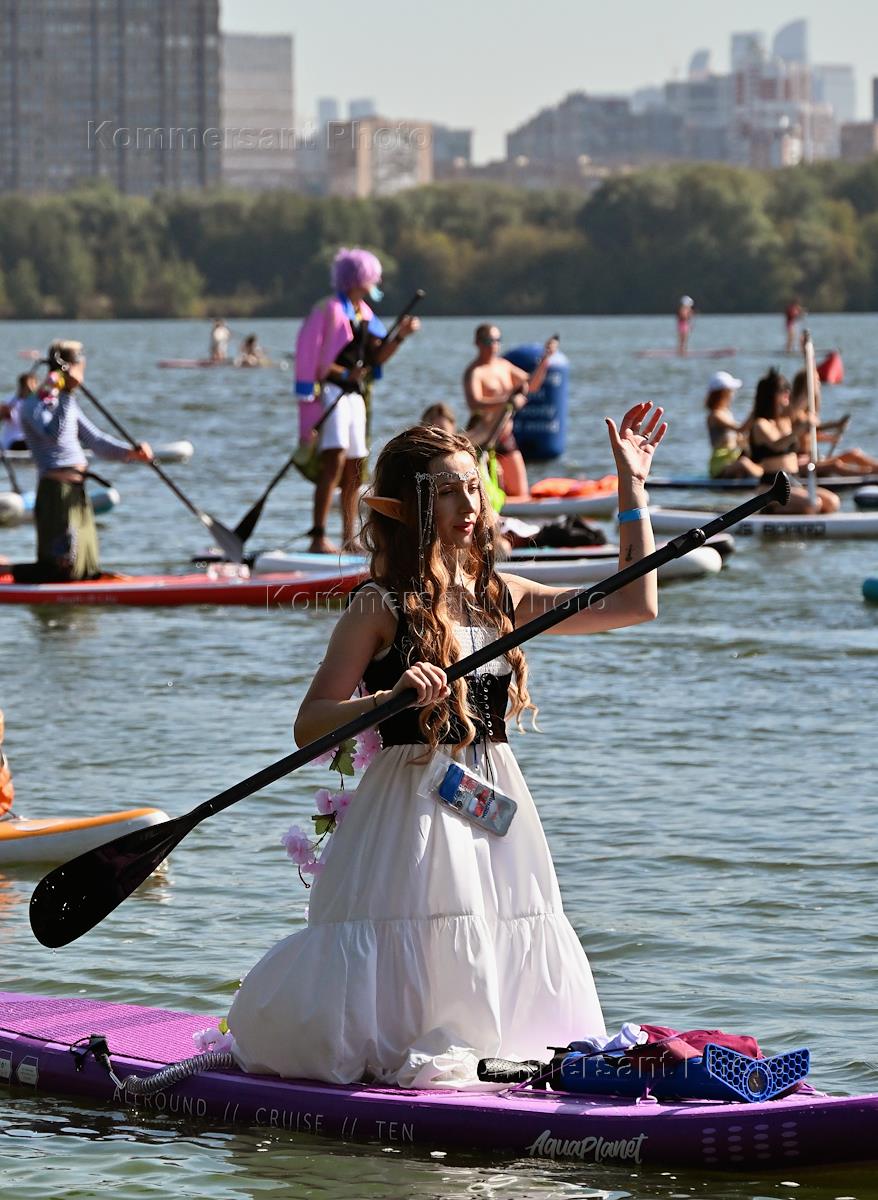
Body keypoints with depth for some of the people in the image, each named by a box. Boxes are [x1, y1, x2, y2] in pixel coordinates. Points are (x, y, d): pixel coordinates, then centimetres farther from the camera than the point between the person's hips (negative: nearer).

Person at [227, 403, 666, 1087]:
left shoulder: (501, 598, 11)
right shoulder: (381, 607, -6)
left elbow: (635, 605, 12)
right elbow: (309, 727, -11)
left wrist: (632, 491, 11)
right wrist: (389, 698, -28)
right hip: (412, 815, -6)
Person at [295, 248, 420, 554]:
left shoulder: (365, 314, 16)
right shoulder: (330, 310, -11)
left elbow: (376, 357, 16)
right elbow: (313, 360, -14)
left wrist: (400, 336, 4)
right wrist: (345, 374, -23)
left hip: (355, 395, 9)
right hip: (330, 392, -9)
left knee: (355, 468, 11)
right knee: (334, 460, -20)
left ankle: (348, 539, 19)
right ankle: (318, 538, -25)